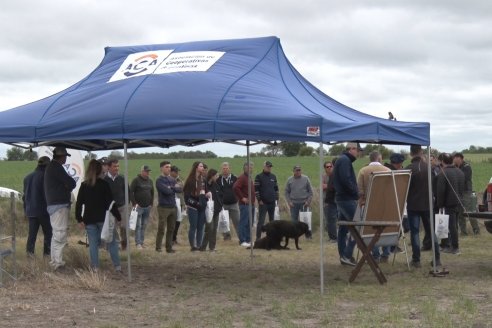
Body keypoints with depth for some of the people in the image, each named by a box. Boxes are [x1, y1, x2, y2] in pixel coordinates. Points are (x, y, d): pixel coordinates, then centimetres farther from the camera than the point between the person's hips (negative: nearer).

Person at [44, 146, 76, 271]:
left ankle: (55, 261, 20)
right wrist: (68, 188, 2)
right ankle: (58, 262, -14)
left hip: (53, 204, 11)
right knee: (60, 234, -12)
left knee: (57, 234, 15)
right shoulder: (56, 167, -13)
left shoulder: (51, 166, 19)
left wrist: (67, 187, 1)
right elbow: (71, 183, -16)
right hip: (59, 205, -11)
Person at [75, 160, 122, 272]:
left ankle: (95, 266, 4)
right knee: (111, 242, 5)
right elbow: (110, 202, -9)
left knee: (93, 243, 7)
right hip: (103, 218, -3)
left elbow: (79, 203, 2)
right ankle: (117, 266, 3)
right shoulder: (104, 184, -7)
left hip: (89, 219, 3)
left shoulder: (84, 185, 3)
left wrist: (79, 219, 6)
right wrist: (118, 216, -4)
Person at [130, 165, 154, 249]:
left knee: (144, 226, 8)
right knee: (138, 225, -6)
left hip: (147, 207, 6)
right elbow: (130, 192, -8)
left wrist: (151, 204, 13)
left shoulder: (150, 181, 13)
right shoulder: (136, 180, -6)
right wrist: (134, 203, -12)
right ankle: (138, 243, -6)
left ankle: (142, 242, 14)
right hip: (139, 207, -5)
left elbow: (152, 193, 21)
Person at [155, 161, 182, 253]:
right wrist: (174, 188, -2)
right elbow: (166, 191, -19)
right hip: (164, 207, -6)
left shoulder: (172, 179, 14)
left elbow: (180, 189, 1)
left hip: (173, 207, 6)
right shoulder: (159, 180, -6)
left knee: (171, 229, 8)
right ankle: (158, 247, 2)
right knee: (161, 228, -5)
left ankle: (169, 247, 14)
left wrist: (171, 188, -11)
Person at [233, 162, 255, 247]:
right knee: (244, 223, -7)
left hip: (251, 204, 9)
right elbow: (235, 187, -24)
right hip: (245, 204, -9)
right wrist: (242, 198, -18)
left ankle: (248, 240, 17)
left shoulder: (249, 178, 18)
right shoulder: (242, 177, -11)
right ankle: (242, 241, -6)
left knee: (250, 223, 11)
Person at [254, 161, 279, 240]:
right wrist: (259, 200, -12)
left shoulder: (273, 176, 13)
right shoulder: (259, 176, -4)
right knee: (261, 221, -8)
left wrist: (276, 198, 10)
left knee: (272, 220, 10)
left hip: (272, 202, 6)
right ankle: (258, 237, -8)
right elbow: (256, 189, -7)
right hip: (263, 203, -6)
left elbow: (276, 188, 19)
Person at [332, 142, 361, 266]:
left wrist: (355, 192, 11)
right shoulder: (345, 160, -12)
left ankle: (343, 256, 13)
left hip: (341, 199, 11)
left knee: (343, 228, 10)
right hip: (347, 199, -11)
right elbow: (346, 180, -22)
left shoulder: (342, 160, 20)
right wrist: (356, 192, -12)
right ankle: (347, 255, -13)